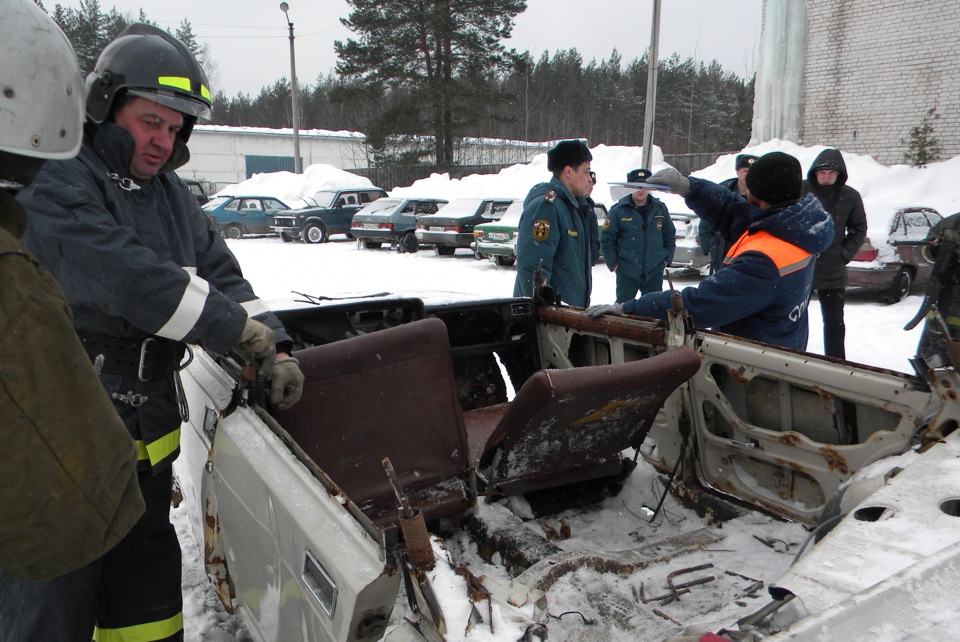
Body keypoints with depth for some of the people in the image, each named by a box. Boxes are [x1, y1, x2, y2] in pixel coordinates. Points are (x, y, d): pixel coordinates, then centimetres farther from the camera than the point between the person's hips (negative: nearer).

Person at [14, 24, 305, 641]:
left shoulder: (173, 195, 12)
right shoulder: (56, 187, -13)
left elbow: (220, 271, 9)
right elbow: (129, 280, -25)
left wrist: (275, 350, -7)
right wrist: (247, 331, -20)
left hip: (151, 429, 7)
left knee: (149, 581, 19)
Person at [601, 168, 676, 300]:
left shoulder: (660, 209, 3)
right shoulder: (618, 210, -7)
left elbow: (670, 236, 13)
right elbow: (606, 239, -4)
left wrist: (667, 259, 7)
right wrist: (613, 264, -5)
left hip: (655, 271, 3)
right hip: (626, 271, -3)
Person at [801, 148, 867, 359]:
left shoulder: (850, 197, -2)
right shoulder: (800, 190, -8)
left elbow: (859, 229, 9)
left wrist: (846, 253, -2)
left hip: (832, 273, 1)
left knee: (834, 322, 8)